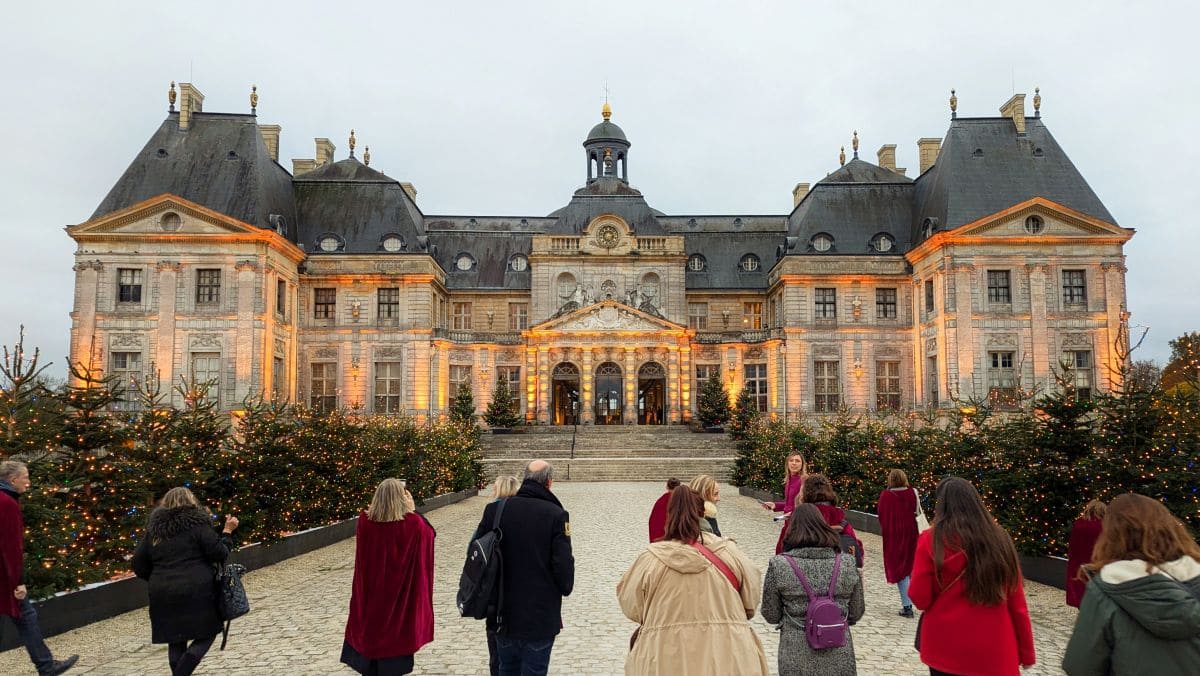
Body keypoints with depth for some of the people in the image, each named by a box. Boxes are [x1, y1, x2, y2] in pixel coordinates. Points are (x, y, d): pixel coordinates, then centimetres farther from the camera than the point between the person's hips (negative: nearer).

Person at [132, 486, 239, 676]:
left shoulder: (154, 528, 12)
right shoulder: (198, 523, -2)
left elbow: (139, 565, 14)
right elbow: (220, 554, -6)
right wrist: (227, 532, 7)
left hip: (163, 596, 5)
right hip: (196, 593, -5)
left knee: (176, 642, 16)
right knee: (206, 634, 7)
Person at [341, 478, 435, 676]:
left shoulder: (365, 521, -11)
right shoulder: (413, 524, -17)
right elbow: (429, 533, 1)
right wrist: (412, 510, 2)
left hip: (371, 593, 2)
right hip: (401, 594, -2)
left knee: (369, 630, 16)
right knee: (395, 637, 10)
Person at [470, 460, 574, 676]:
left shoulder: (495, 510, -4)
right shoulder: (556, 515, -15)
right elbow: (563, 564, -16)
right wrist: (565, 588, 6)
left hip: (503, 612, 4)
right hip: (541, 616, -4)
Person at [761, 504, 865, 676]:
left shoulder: (779, 565, -11)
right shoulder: (847, 563, -5)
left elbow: (771, 615, -3)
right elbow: (856, 613, 4)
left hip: (796, 660, -2)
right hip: (840, 659, 2)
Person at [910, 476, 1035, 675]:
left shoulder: (932, 541, -11)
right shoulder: (999, 538, -4)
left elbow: (920, 599, -9)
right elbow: (1016, 602, 1)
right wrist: (1026, 651, 11)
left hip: (945, 649, -1)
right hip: (994, 651, 1)